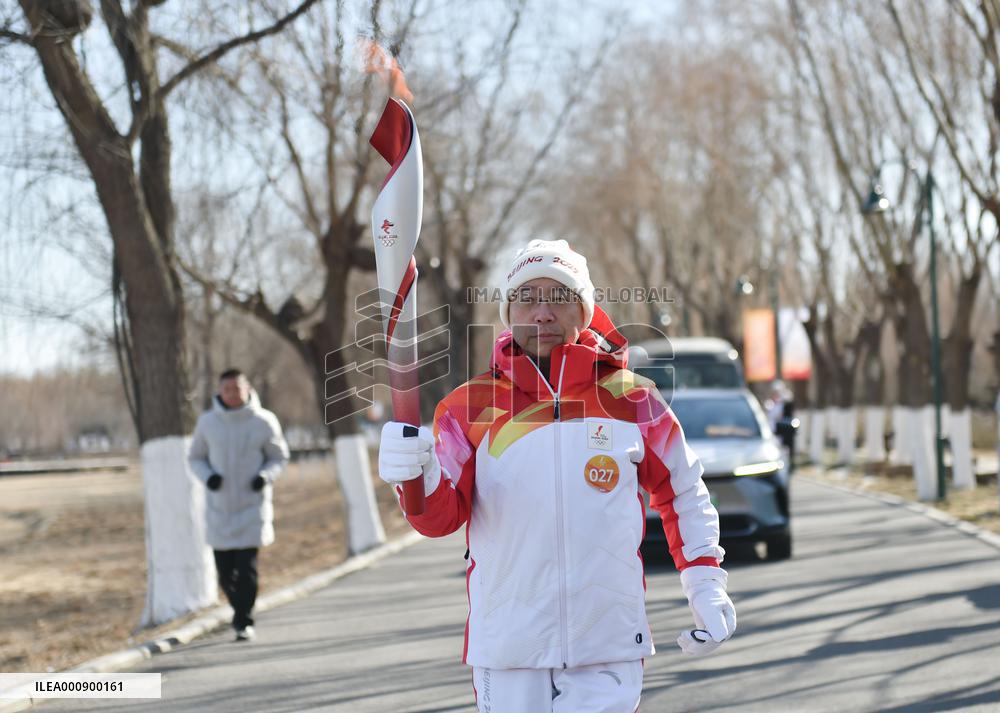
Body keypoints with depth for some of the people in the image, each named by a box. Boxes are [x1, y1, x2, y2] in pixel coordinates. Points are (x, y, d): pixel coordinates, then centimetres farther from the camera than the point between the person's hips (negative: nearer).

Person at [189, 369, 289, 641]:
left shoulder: (263, 421, -4)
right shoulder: (207, 422, 0)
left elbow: (279, 455, 8)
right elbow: (195, 457, 11)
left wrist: (266, 476, -12)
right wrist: (207, 476, -10)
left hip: (252, 506, -2)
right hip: (219, 506, 2)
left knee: (247, 568, -11)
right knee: (225, 573, 5)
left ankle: (244, 621, 1)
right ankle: (240, 609, 31)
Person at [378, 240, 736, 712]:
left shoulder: (631, 400, 2)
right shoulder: (470, 406, 1)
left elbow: (684, 494, 15)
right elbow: (442, 517, -8)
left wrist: (706, 586, 7)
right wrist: (418, 479, -29)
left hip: (608, 651, 0)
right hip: (506, 653, 1)